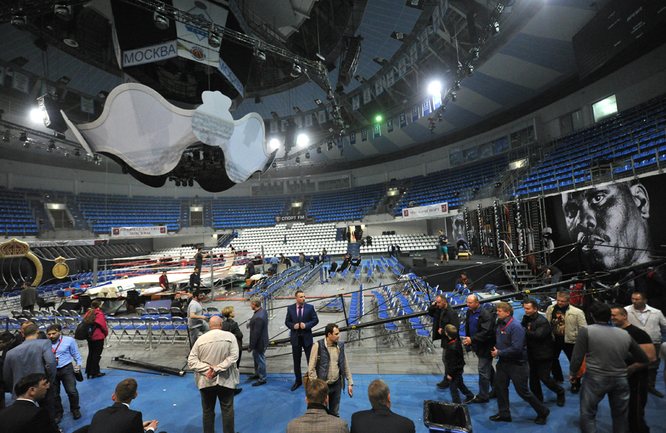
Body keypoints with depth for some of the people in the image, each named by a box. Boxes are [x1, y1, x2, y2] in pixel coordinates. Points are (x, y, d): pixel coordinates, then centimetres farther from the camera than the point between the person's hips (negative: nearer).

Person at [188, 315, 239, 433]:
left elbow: (191, 361, -6)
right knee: (227, 411, 12)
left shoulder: (201, 339, -4)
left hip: (206, 382, 2)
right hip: (226, 381, -2)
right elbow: (233, 356, -17)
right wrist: (217, 369, -15)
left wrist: (208, 368, -12)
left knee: (208, 412, 19)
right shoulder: (230, 336, -8)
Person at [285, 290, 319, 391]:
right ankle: (298, 381, 33)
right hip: (295, 337, 2)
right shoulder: (290, 308, -2)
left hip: (307, 337, -1)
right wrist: (293, 326, -17)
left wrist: (307, 325, -19)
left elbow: (315, 320, -4)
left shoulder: (310, 307, -6)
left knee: (310, 360, 8)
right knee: (296, 361, 14)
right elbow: (287, 322, 3)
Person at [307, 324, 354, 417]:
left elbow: (346, 366, 9)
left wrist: (350, 383, 7)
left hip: (336, 385, 4)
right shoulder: (318, 346, -15)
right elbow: (311, 368, -12)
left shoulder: (340, 346, 0)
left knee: (335, 413, 18)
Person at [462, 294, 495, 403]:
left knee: (483, 371, -1)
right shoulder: (469, 312, 3)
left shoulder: (485, 315, -23)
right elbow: (468, 327, 16)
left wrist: (472, 339, -30)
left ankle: (483, 396, 12)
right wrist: (468, 340, 11)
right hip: (477, 346, 9)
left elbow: (486, 333, -28)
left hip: (485, 347, -9)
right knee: (489, 369, 23)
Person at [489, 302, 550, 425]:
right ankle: (504, 413, 29)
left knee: (522, 391, 5)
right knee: (500, 386, 12)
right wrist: (495, 349, -2)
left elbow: (516, 349, -28)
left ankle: (542, 412, 30)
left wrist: (499, 353, -20)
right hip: (503, 362, 8)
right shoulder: (500, 324, 2)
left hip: (517, 364, -8)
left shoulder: (516, 327, -24)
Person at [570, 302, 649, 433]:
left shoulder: (586, 331, -9)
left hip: (595, 379, -5)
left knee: (587, 415, 7)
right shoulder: (625, 334, 5)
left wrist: (572, 373, 4)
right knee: (621, 417, 22)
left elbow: (577, 357, -10)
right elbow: (644, 359, 11)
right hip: (621, 380, 5)